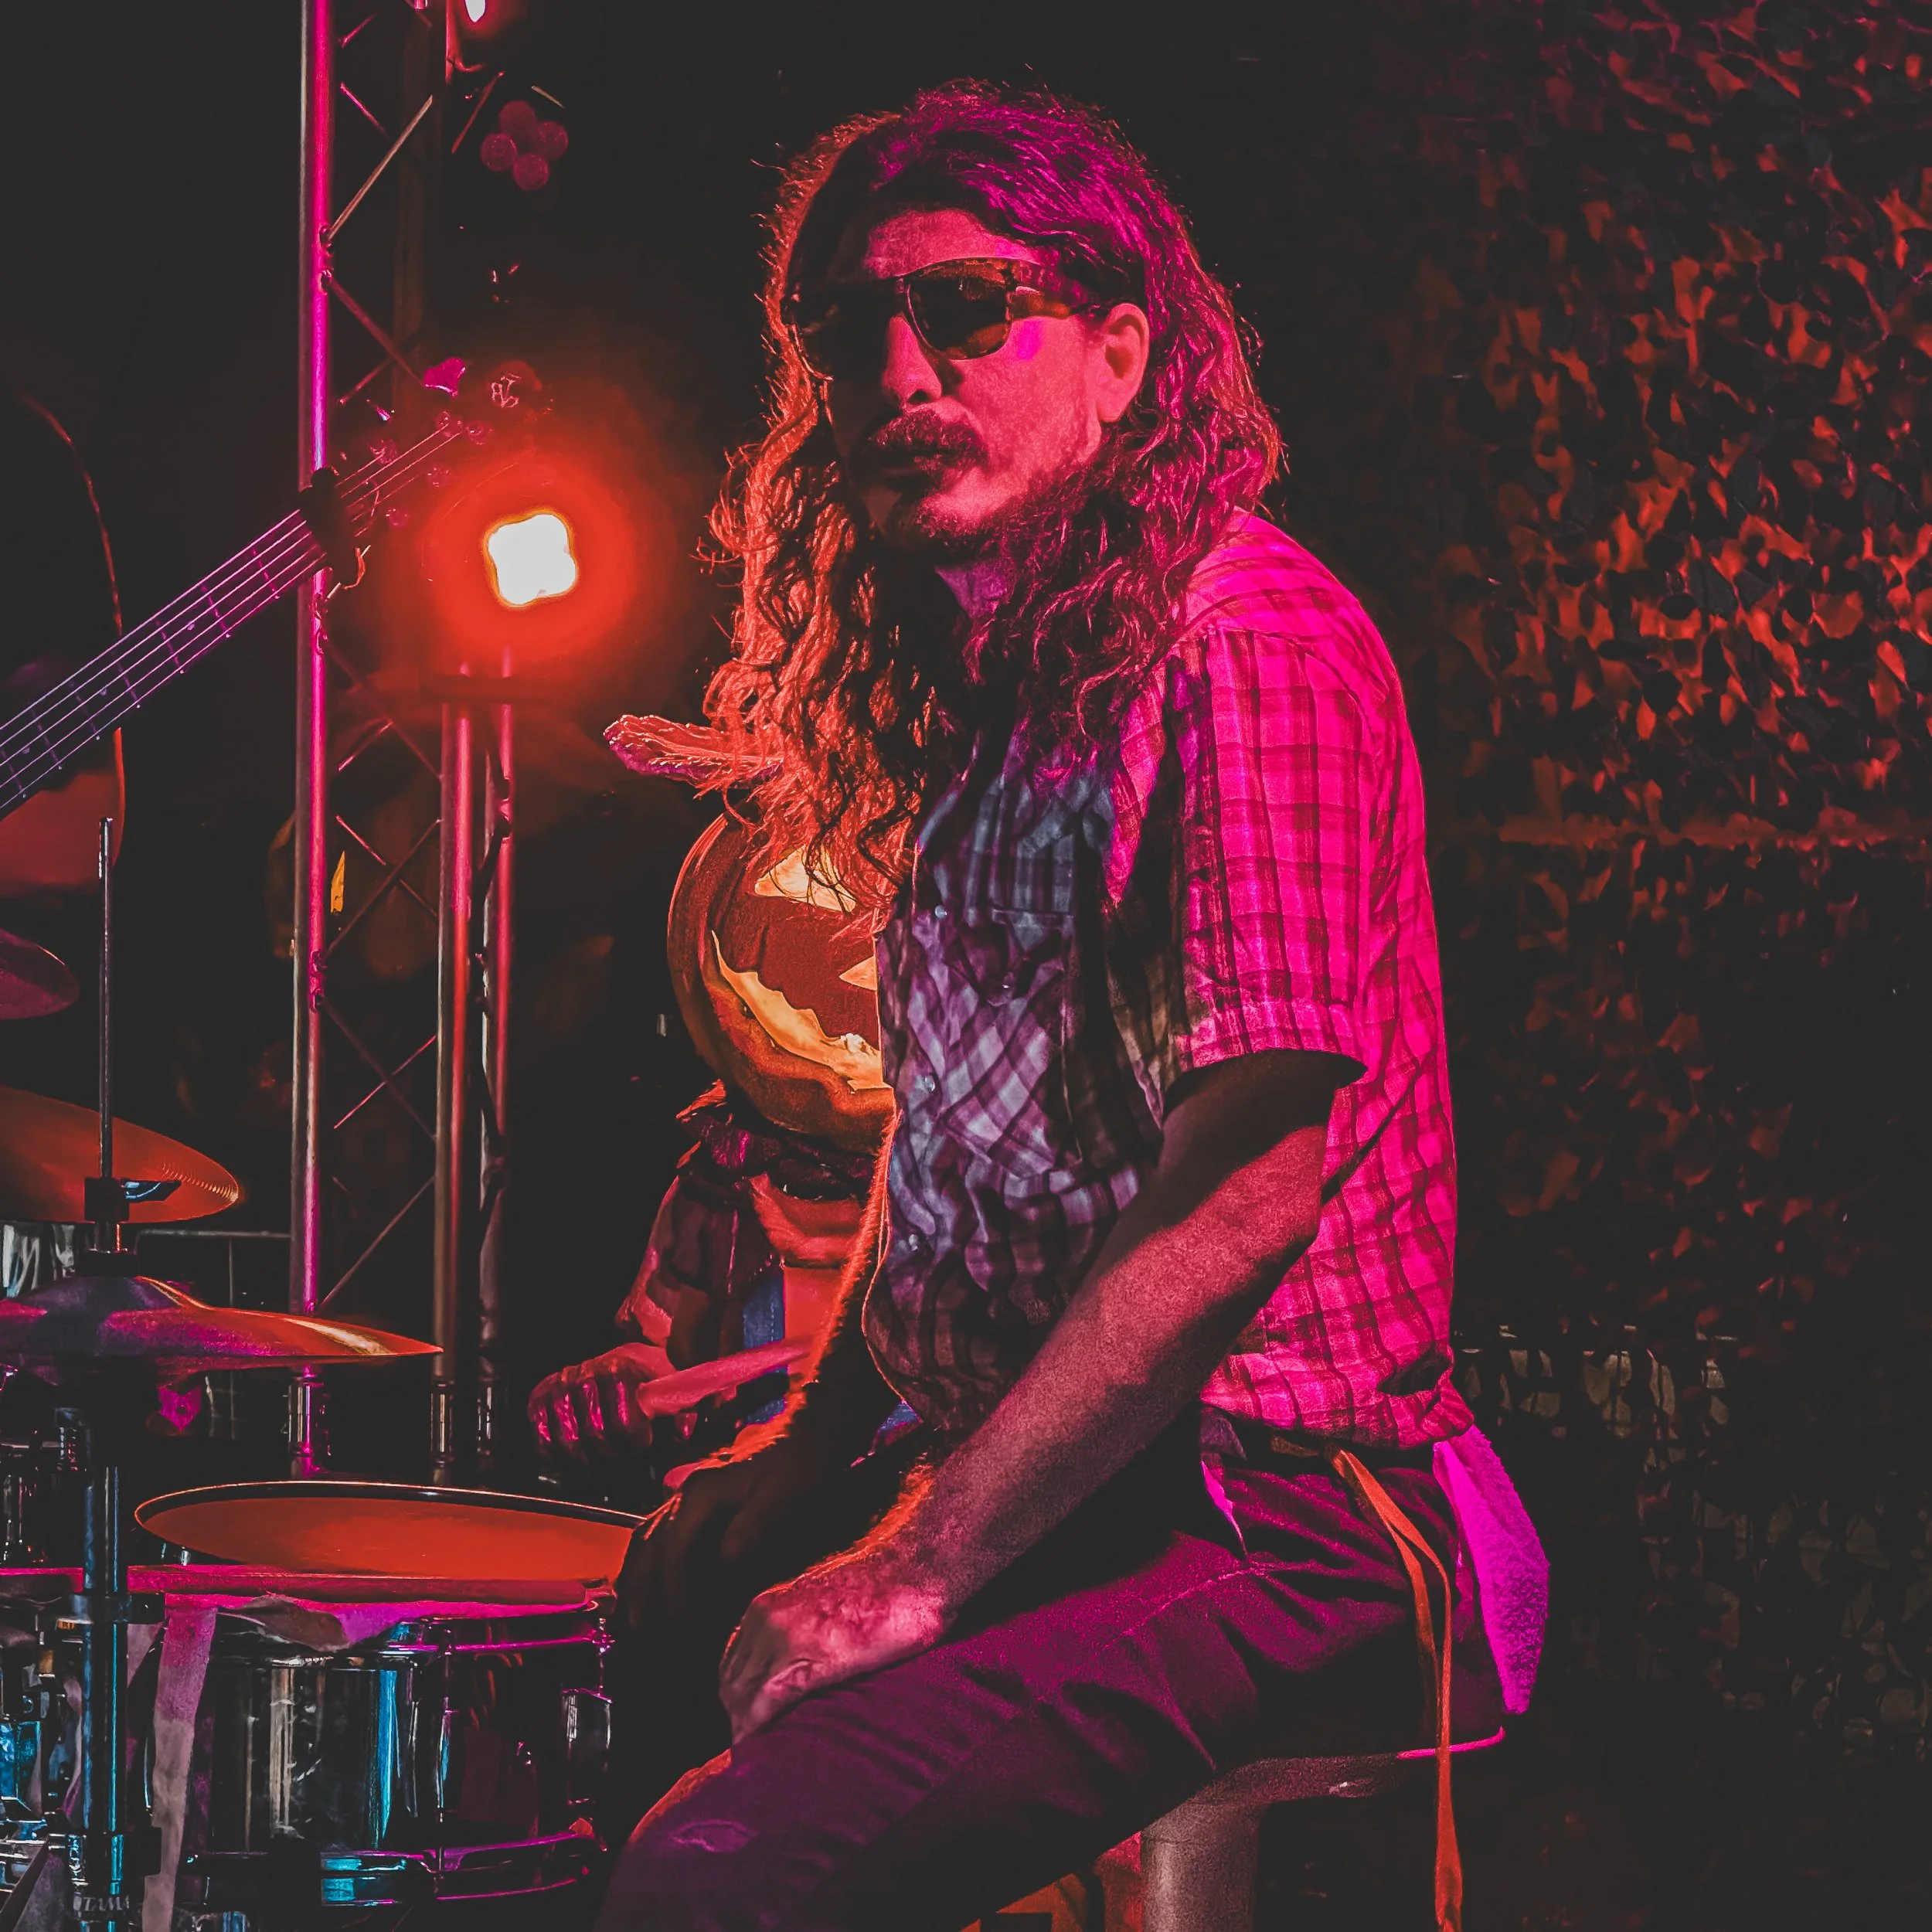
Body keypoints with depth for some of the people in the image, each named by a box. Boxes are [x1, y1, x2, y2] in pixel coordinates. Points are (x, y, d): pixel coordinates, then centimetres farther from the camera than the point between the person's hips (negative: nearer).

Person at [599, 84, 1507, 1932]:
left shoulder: (1250, 645, -15)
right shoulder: (982, 682, 15)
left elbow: (1249, 1191, -21)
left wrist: (917, 1572, -19)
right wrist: (811, 1446, 12)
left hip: (1259, 1518, -10)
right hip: (1007, 1480, 10)